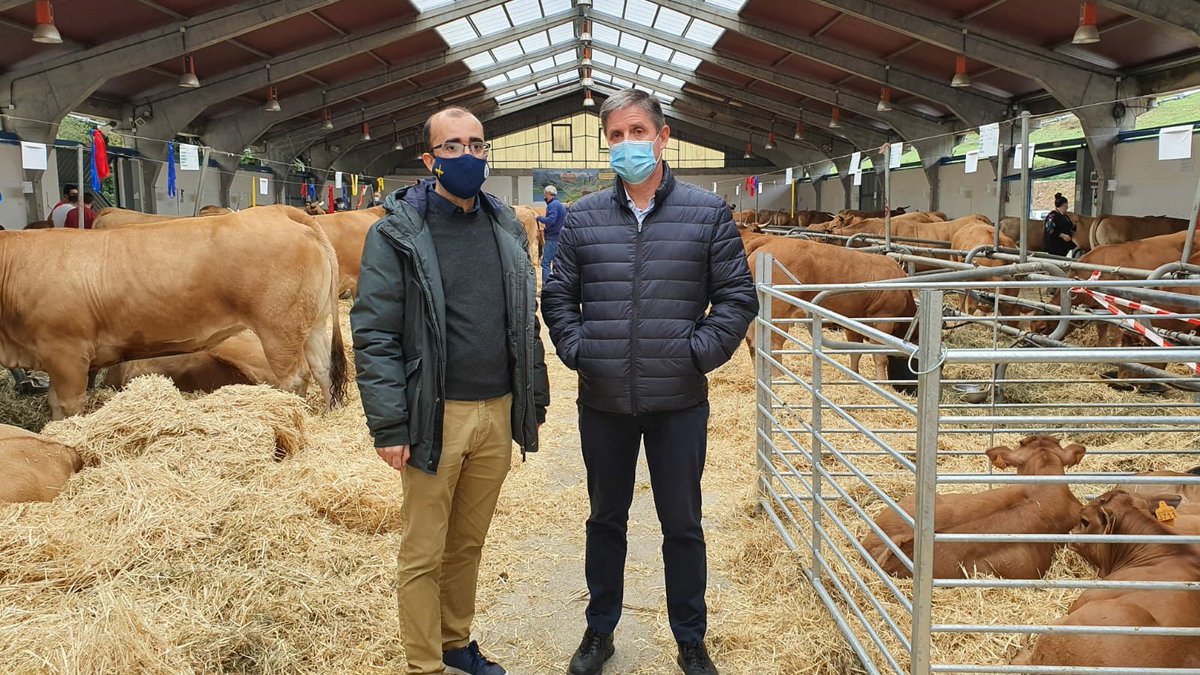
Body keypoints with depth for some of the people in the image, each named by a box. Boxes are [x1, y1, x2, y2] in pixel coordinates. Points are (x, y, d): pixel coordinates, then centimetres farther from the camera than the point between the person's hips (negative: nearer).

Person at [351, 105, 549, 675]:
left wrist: (534, 399, 13)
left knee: (469, 542, 16)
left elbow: (526, 321, 15)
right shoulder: (397, 232, -6)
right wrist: (389, 426, -13)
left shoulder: (506, 227, 10)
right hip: (437, 417, -4)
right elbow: (373, 333, -9)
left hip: (498, 413, 5)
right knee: (425, 554, 6)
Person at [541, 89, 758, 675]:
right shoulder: (583, 219, 4)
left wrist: (700, 352, -9)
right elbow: (557, 297, 8)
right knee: (606, 519, 16)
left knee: (682, 525, 10)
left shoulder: (708, 213, 0)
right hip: (603, 403, 2)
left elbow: (738, 296, -1)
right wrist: (577, 351, -4)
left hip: (679, 402, -1)